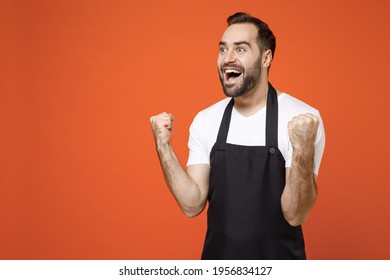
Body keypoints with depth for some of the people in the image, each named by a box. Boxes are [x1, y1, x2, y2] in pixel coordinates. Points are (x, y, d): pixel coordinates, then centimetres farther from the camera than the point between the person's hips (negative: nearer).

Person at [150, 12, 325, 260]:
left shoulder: (303, 119, -16)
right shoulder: (205, 120, -3)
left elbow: (295, 215, -19)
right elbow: (193, 204, -5)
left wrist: (302, 150, -32)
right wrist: (163, 146, -14)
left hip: (279, 258, -3)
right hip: (217, 255, 3)